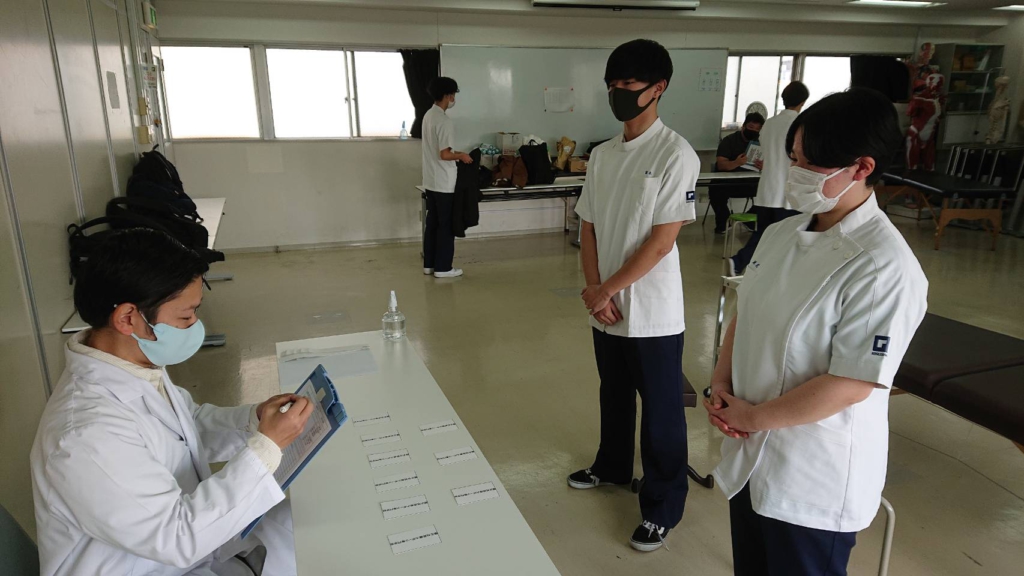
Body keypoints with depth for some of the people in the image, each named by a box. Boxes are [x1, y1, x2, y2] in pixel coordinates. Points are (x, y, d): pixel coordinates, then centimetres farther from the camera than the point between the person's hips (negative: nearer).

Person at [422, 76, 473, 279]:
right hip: (444, 183, -9)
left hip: (431, 181, 9)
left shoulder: (428, 115, 11)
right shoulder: (444, 120, -19)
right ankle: (443, 268, 5)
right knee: (446, 225, -1)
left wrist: (455, 155, 18)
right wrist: (461, 156, -6)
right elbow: (444, 154, -23)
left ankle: (429, 264, 19)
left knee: (432, 222, 13)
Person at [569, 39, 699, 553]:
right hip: (606, 306, 6)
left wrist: (608, 289, -12)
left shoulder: (676, 154, -13)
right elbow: (588, 227, 7)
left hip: (652, 312, -6)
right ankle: (612, 466, 46)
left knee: (661, 411, 8)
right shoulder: (602, 155, 6)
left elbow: (661, 241, -16)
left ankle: (662, 508, 25)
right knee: (614, 395, 23)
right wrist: (594, 289, -6)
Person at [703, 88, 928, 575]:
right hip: (749, 457, 7)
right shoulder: (780, 233, 1)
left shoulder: (884, 266, -23)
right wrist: (720, 385, -5)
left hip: (815, 482, -7)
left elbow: (850, 385, -24)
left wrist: (752, 416, -15)